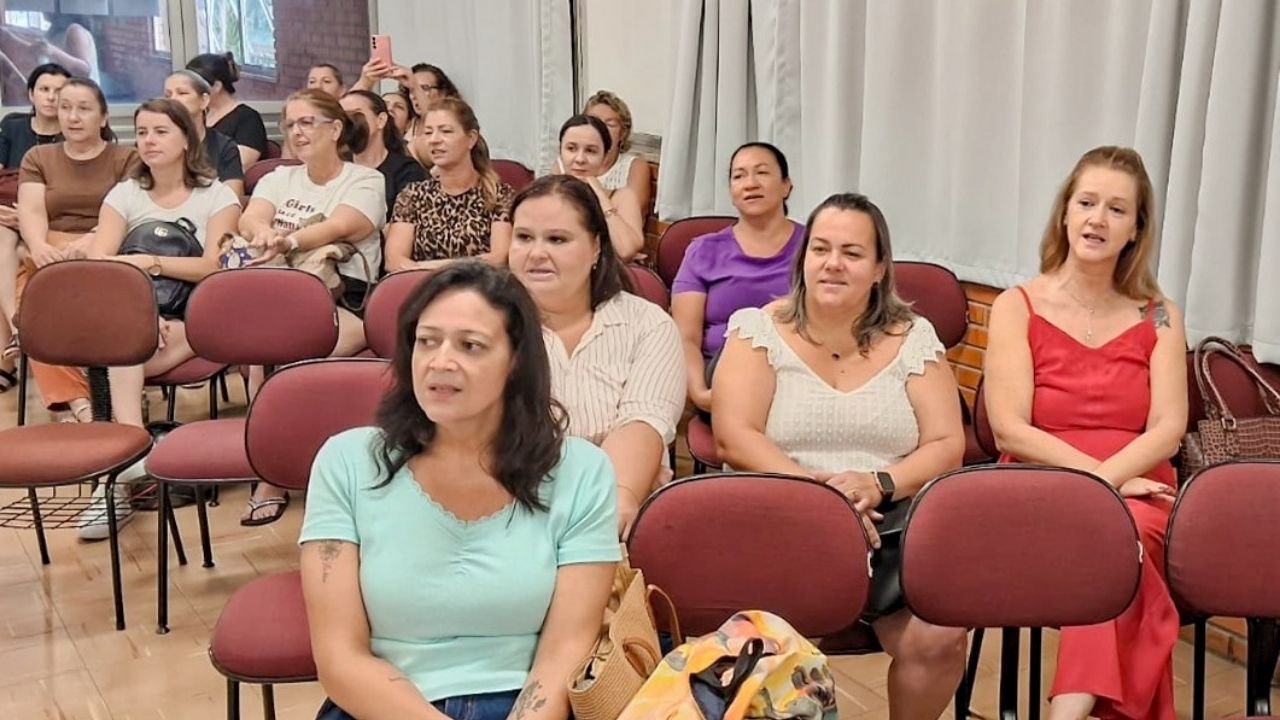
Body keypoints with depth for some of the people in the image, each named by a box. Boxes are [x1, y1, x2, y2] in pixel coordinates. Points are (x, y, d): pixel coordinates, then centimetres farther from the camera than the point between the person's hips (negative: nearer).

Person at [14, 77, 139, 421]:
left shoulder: (127, 158, 14)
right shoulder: (37, 158, 21)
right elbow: (31, 211, 4)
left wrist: (91, 241, -25)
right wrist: (39, 246, -20)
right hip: (47, 261, 2)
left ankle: (78, 405, -34)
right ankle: (80, 405, -40)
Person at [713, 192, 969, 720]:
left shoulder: (914, 338, 9)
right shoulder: (758, 328, 5)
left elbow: (947, 446, 3)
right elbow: (734, 438, -6)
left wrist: (879, 484, -16)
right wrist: (815, 488, -19)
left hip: (895, 527, 2)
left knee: (939, 637, -24)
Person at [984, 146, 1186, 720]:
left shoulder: (1158, 316, 11)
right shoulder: (1018, 306, 3)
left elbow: (1168, 429, -1)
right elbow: (1010, 431, -6)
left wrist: (1108, 479, -19)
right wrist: (1095, 475, -15)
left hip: (1135, 489, 2)